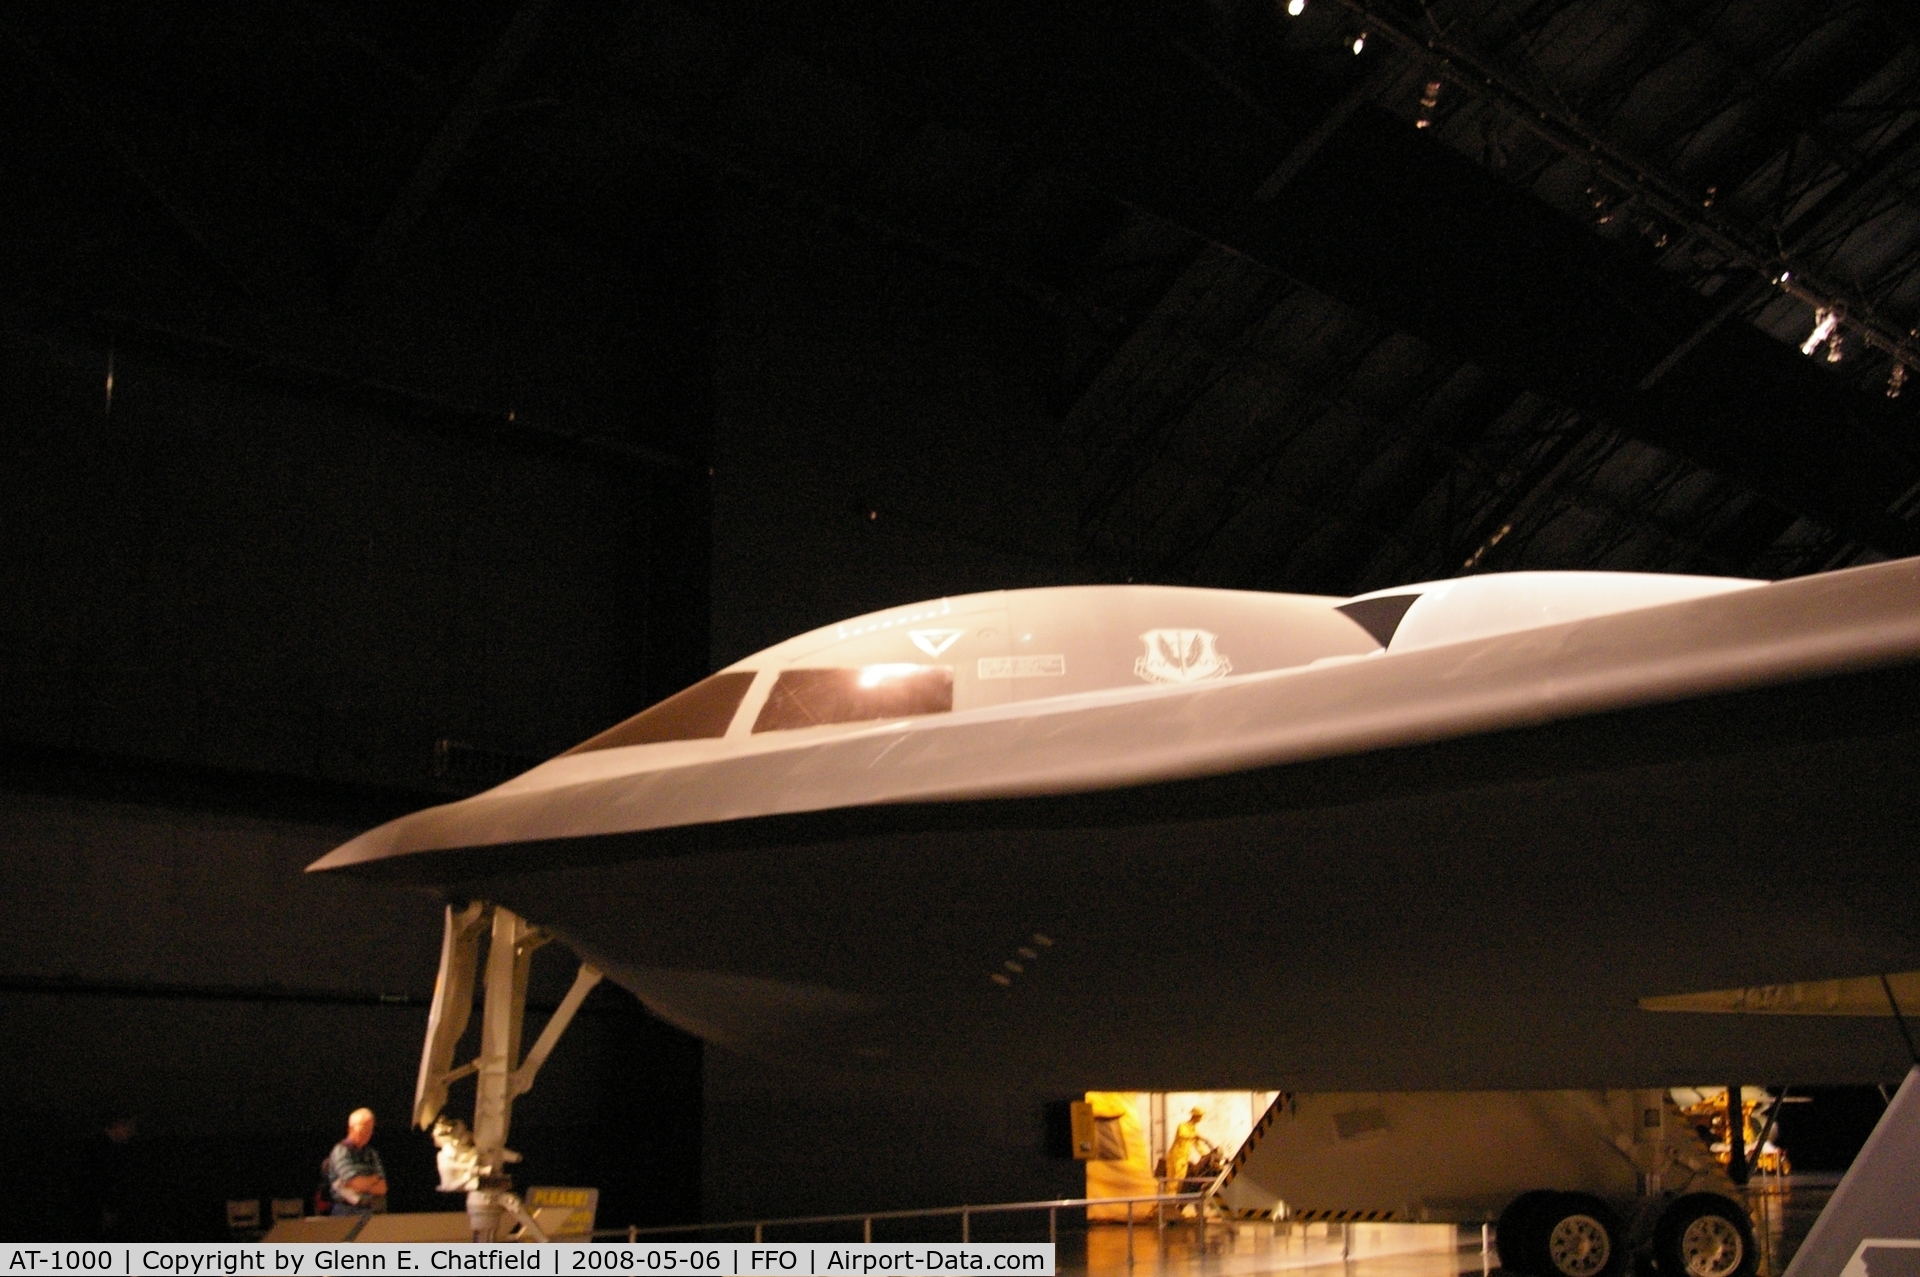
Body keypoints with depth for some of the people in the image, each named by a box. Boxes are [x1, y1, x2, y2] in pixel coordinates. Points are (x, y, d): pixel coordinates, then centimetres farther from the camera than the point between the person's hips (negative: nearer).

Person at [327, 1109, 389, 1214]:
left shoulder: (371, 1153, 15)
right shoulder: (341, 1151, -2)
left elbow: (382, 1188, 7)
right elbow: (358, 1184, -11)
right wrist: (374, 1179, 5)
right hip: (349, 1212, -5)